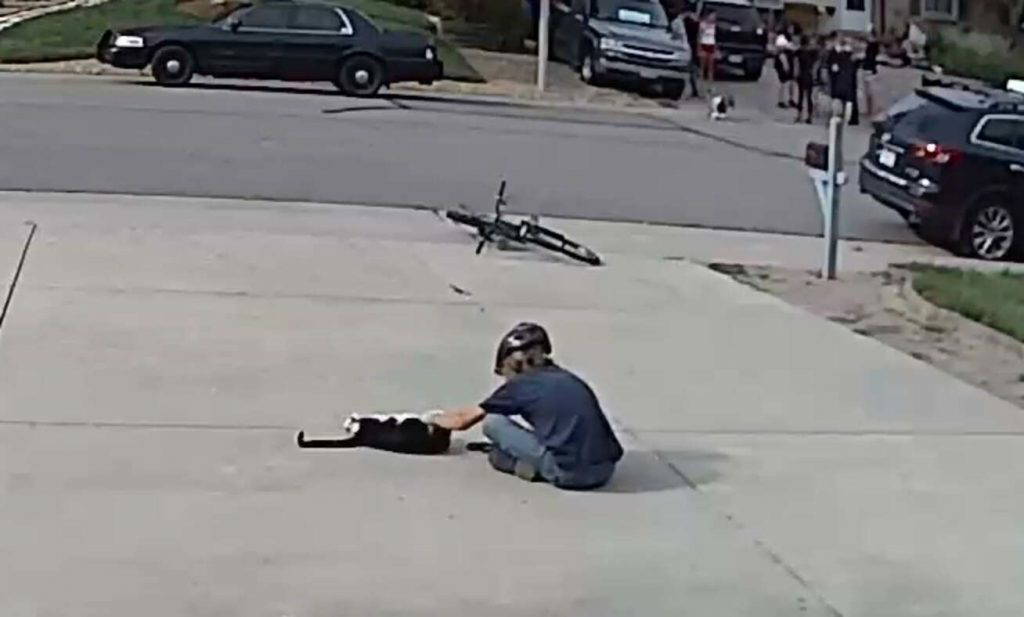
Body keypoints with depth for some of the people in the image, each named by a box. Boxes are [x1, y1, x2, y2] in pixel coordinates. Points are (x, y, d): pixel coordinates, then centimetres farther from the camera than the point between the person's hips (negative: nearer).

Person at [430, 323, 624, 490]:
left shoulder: (520, 385, 6)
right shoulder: (571, 380, 22)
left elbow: (463, 420, 16)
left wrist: (435, 418, 39)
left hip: (569, 473, -5)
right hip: (605, 471, 6)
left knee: (492, 422, 9)